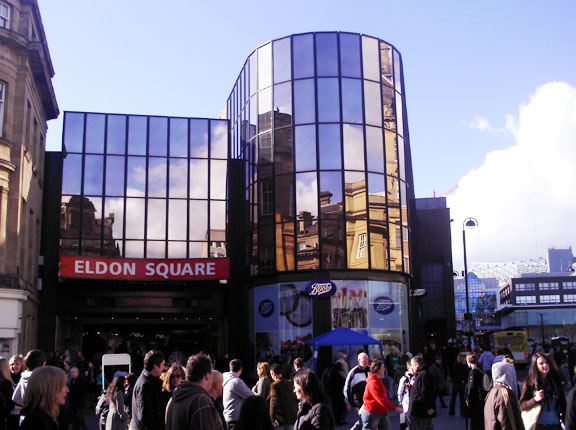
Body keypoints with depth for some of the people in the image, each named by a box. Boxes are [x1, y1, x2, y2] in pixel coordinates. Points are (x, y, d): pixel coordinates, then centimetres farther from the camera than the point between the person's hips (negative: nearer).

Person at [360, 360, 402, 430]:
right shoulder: (373, 383, -22)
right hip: (371, 413, -9)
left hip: (382, 413, 9)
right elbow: (381, 399, -28)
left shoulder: (378, 380, 12)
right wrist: (395, 408, -28)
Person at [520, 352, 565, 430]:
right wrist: (535, 399, -20)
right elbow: (522, 406, -5)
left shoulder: (556, 379, 7)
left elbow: (562, 402, 15)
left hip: (555, 423, 3)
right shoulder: (529, 382, -4)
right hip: (539, 424, -3)